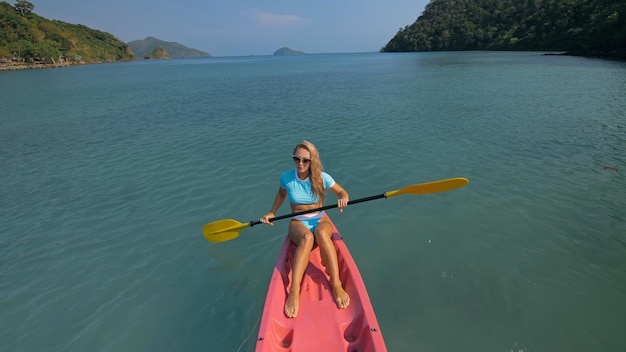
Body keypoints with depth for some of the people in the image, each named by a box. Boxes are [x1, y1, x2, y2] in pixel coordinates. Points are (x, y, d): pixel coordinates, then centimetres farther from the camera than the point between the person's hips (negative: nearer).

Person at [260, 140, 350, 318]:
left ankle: (336, 285, -37)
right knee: (307, 237, -38)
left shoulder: (322, 177, -9)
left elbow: (343, 192, 2)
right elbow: (281, 194, 15)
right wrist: (272, 213, 1)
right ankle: (294, 292, -45)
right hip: (298, 223, 0)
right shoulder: (286, 177, -7)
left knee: (321, 233, -39)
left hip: (321, 220, 0)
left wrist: (343, 199, -22)